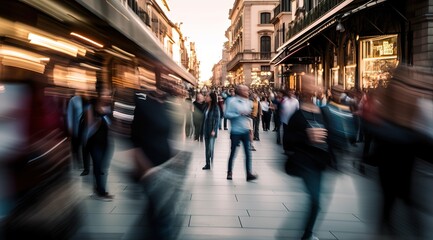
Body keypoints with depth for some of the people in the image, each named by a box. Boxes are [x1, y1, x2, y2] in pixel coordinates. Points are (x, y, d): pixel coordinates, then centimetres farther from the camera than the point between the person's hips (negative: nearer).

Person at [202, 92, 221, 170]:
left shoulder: (215, 107, -11)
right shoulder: (206, 107, 8)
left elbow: (217, 119, -13)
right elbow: (204, 118, 12)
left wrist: (214, 130, -18)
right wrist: (203, 129, 9)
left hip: (212, 130, -7)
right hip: (206, 130, 7)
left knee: (210, 148, -6)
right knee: (207, 148, 10)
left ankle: (212, 163, 3)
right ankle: (207, 164, 16)